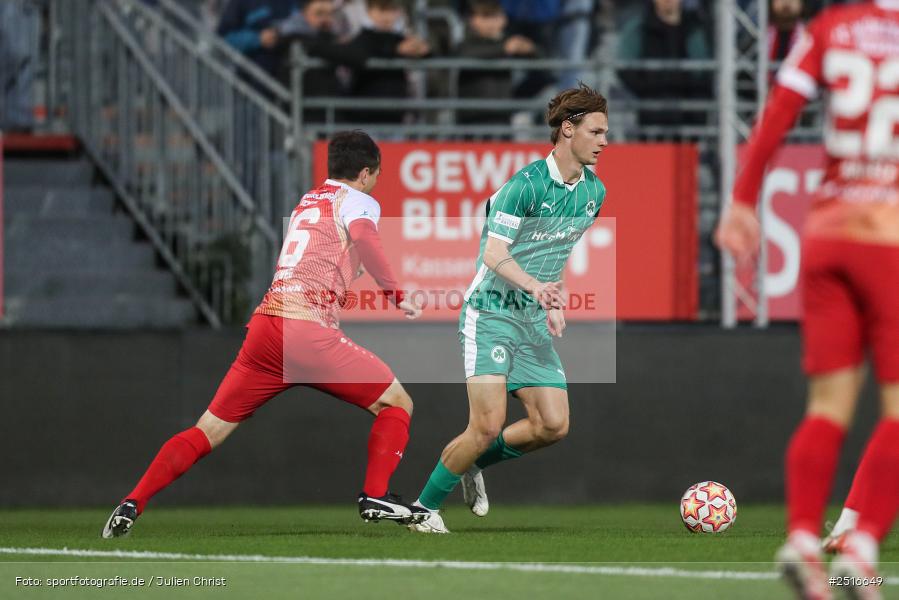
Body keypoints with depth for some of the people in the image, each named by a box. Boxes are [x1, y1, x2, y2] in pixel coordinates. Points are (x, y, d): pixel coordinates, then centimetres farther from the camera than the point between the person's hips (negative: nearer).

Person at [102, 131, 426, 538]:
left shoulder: (306, 201, 27)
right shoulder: (357, 201, 5)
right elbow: (364, 238, -17)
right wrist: (397, 295, -14)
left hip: (264, 323, 6)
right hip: (309, 328, -6)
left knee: (209, 431, 9)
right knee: (396, 403, 8)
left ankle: (131, 505, -1)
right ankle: (375, 496, -6)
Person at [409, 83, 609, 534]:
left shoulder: (594, 192, 8)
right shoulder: (526, 184, -16)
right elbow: (495, 253, -20)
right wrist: (536, 286, -36)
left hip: (535, 319, 7)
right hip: (491, 311, -7)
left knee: (553, 425, -5)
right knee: (488, 425, -16)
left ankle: (472, 462, 21)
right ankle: (425, 505, 3)